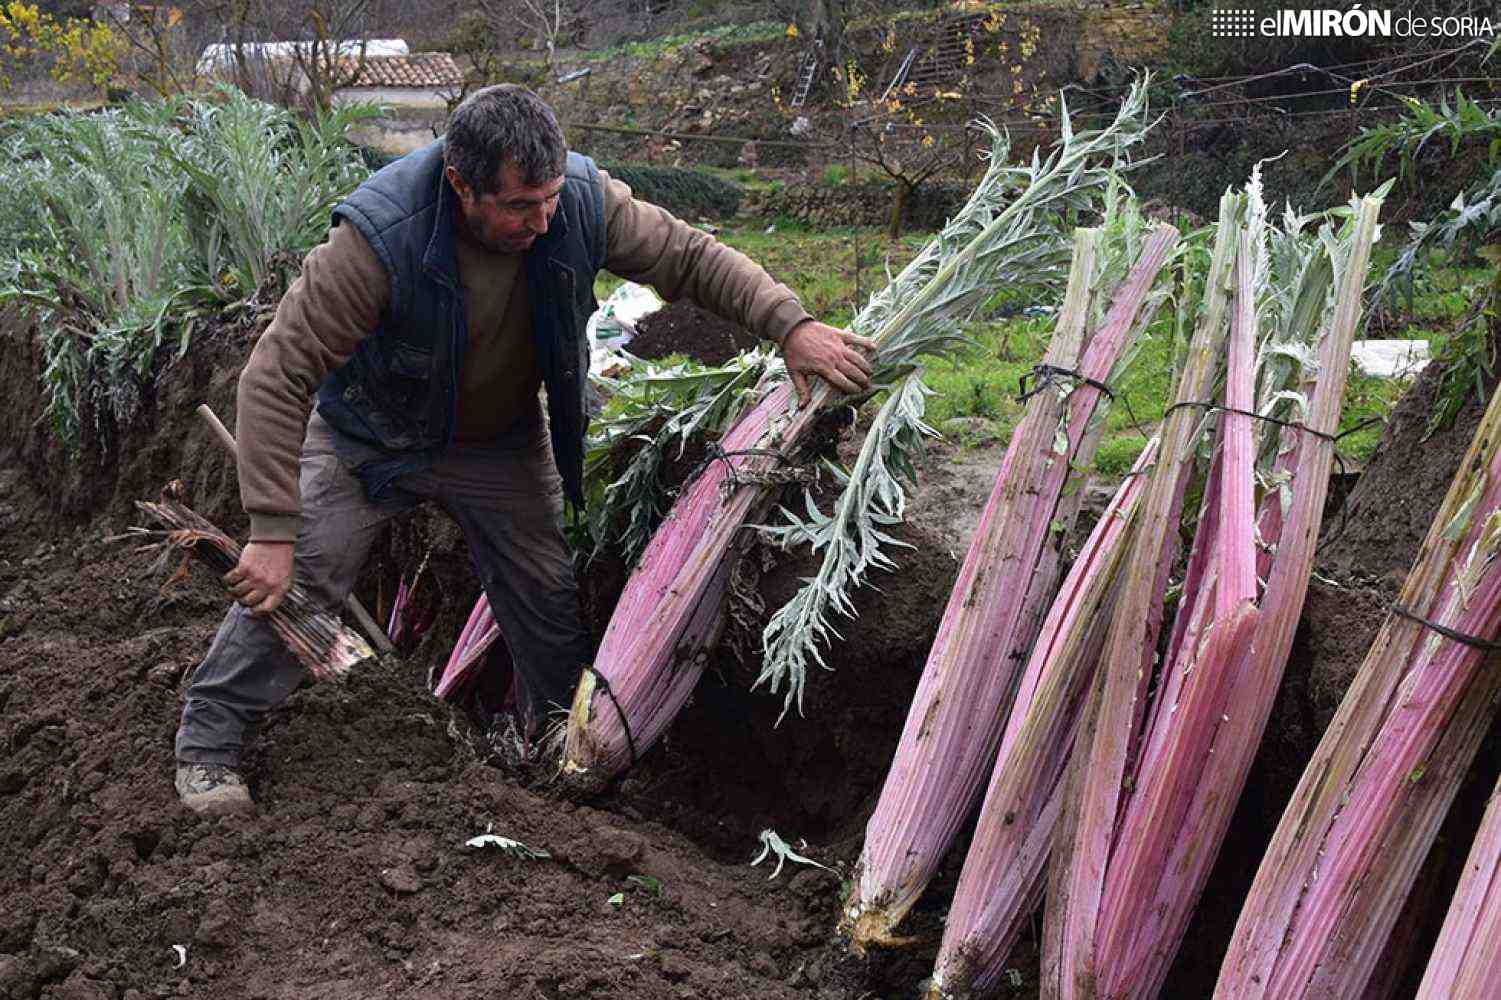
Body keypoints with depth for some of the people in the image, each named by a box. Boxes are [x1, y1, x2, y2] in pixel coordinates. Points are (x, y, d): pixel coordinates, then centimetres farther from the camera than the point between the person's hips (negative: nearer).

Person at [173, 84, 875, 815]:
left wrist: (790, 324, -28)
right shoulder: (382, 237, -37)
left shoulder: (582, 201, -26)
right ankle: (209, 741, 17)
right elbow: (276, 377, -34)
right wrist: (273, 532, -38)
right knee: (293, 584, -7)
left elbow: (691, 257, -12)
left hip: (502, 445, 3)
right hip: (374, 437, -3)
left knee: (549, 606, 8)